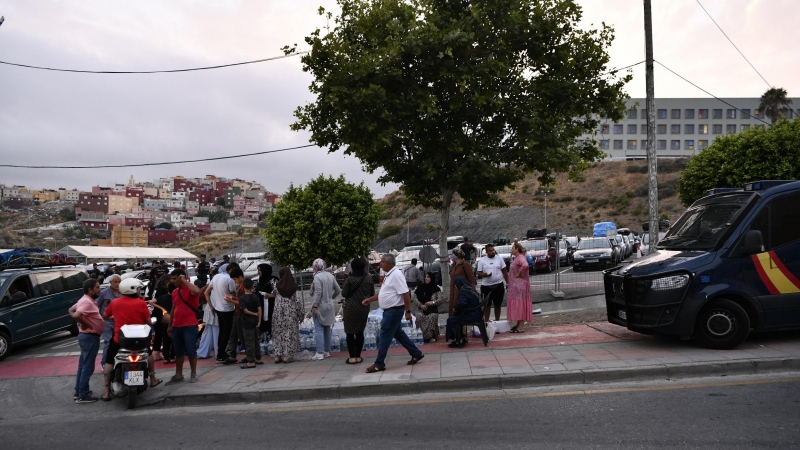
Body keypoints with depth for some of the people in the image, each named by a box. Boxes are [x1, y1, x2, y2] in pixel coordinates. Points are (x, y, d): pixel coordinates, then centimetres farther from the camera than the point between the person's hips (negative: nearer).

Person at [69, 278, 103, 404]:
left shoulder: (85, 300, 12)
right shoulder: (87, 302, -21)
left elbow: (71, 310, 22)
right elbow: (76, 315, -35)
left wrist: (84, 323, 11)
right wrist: (84, 324, -20)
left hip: (86, 336, 11)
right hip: (90, 337, -11)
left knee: (83, 366, 16)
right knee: (88, 367, -4)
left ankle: (79, 392, 25)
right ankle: (83, 395, 1)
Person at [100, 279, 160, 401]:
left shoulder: (114, 302, -1)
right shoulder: (141, 303, -9)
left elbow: (105, 316, 15)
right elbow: (148, 322, -2)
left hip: (119, 339, 0)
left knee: (109, 361, 15)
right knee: (149, 352, 27)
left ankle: (106, 391, 4)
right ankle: (153, 379, 33)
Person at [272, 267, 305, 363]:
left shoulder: (277, 285, -4)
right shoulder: (293, 285, -4)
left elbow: (273, 295, 11)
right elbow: (296, 300, -4)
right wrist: (301, 314, 4)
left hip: (279, 312, 1)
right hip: (291, 313, -1)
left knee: (279, 333, 8)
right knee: (290, 333, 5)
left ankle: (278, 355, 9)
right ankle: (288, 355, 4)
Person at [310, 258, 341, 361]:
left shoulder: (317, 277, -15)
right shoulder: (330, 275, 7)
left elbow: (318, 293, -21)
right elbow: (338, 290, 10)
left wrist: (314, 306, -18)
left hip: (320, 306, -7)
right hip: (329, 306, 7)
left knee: (319, 329, -5)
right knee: (327, 328, 12)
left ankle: (320, 353, -6)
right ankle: (327, 351, 19)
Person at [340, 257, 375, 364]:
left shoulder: (349, 278, -12)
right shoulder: (369, 278, -2)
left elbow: (344, 293, -8)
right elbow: (372, 294, 4)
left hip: (351, 308, -4)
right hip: (364, 308, 4)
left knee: (350, 333, 6)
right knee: (360, 332, 14)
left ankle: (352, 357, 4)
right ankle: (358, 356, 15)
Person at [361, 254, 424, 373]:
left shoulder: (396, 275, -19)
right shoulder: (389, 275, 12)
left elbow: (405, 294, -22)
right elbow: (382, 293, 22)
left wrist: (408, 311, -22)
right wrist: (370, 299, 15)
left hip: (394, 311, -10)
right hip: (390, 310, 10)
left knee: (385, 336, -4)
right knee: (398, 334, 17)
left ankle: (379, 364, 4)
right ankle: (416, 354, 28)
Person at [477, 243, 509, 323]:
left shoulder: (499, 259, 3)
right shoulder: (482, 260, 1)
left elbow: (505, 272, 6)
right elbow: (479, 273, 0)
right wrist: (485, 274, -21)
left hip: (498, 285, 1)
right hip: (486, 286, -1)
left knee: (497, 305, 9)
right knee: (487, 305, 7)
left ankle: (497, 321, 22)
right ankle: (486, 321, 17)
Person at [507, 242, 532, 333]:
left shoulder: (520, 257, -16)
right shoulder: (516, 258, 15)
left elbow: (525, 265, -37)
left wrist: (519, 273, -24)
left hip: (520, 285, -10)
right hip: (515, 285, 10)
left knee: (520, 304, -7)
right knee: (517, 305, 13)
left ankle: (521, 326, -5)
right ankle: (519, 324, 20)